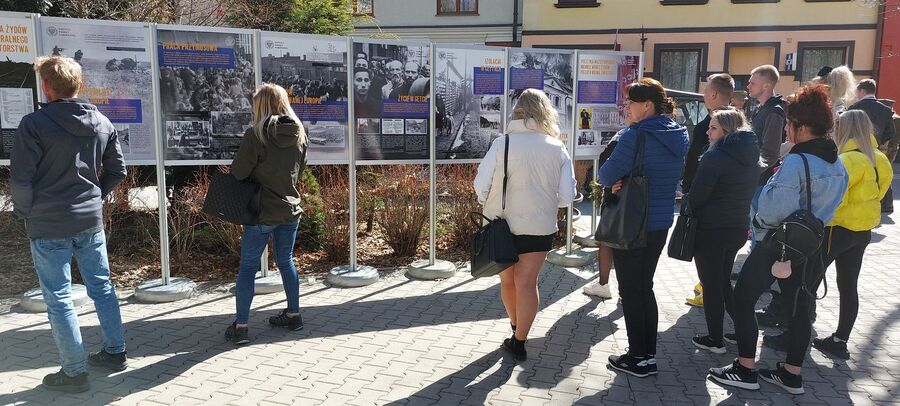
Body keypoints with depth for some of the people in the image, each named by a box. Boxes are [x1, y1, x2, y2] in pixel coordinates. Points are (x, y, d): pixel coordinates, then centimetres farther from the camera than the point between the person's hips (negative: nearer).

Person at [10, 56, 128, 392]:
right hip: (91, 220, 5)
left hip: (48, 225, -5)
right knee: (101, 286, 16)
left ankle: (74, 372, 10)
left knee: (58, 298, 3)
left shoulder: (34, 124, -14)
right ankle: (115, 352, 26)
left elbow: (20, 178, -14)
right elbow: (117, 170, 8)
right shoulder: (102, 123, 3)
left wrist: (24, 212, 2)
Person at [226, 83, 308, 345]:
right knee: (286, 262, 19)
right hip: (291, 209, 5)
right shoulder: (299, 134, 1)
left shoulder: (255, 135, -17)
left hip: (262, 212, -5)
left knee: (247, 267, 5)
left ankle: (240, 326, 7)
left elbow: (237, 173, -10)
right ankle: (293, 315, 27)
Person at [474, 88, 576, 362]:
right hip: (540, 226, 1)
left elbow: (481, 185, -9)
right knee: (527, 283, 10)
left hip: (504, 224, -1)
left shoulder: (503, 143, -12)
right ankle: (519, 341, 14)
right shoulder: (557, 148, -6)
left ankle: (516, 328, 36)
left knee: (507, 280, 19)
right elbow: (567, 195, -5)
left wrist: (490, 205, 11)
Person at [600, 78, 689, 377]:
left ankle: (638, 358, 13)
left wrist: (619, 180, 5)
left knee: (630, 291, 5)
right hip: (661, 222, 8)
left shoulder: (637, 136, -19)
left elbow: (607, 175, -16)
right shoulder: (680, 135, 6)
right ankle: (649, 354, 25)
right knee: (645, 287, 18)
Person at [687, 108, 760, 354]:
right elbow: (748, 193, 14)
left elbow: (696, 196, -16)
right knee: (724, 281, 22)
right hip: (738, 229, 8)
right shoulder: (750, 157, 7)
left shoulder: (716, 156, -18)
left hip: (711, 230, -8)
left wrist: (686, 204, 4)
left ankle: (715, 340, 13)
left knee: (711, 285, 4)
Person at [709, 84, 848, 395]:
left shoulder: (795, 162, -22)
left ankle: (745, 369, 7)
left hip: (778, 244, -8)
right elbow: (830, 205, 15)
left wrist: (759, 221, -9)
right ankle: (792, 374, 26)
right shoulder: (838, 166, 6)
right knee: (799, 308, 15)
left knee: (742, 299, 4)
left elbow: (777, 208, -26)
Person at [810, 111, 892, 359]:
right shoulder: (876, 159, 9)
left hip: (839, 229, -9)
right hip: (862, 230, 9)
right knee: (848, 286, 11)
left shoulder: (849, 160, -19)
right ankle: (840, 341, 17)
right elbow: (877, 191, 15)